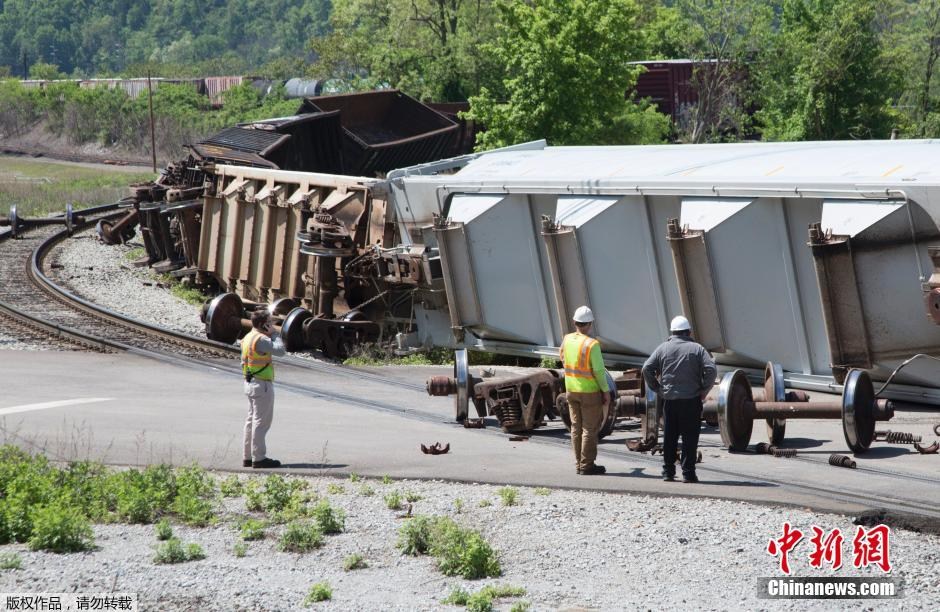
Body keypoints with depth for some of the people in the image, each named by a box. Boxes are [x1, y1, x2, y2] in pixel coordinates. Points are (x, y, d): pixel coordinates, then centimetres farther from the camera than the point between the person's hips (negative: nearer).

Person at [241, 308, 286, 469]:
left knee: (252, 420, 14)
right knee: (261, 421, -6)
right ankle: (259, 458, -5)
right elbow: (280, 350, -22)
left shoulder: (247, 338, 13)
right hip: (262, 384, -10)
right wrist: (273, 333, -12)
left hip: (250, 382, 10)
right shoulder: (261, 339, -19)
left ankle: (248, 456, 18)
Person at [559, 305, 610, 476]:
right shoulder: (592, 344, -20)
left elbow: (562, 356, 20)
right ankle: (587, 465, 2)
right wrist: (606, 391, -9)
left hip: (571, 390, 6)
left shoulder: (567, 340, -2)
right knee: (590, 428, 1)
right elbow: (599, 371, -17)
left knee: (576, 427, 12)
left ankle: (579, 464, 16)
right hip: (590, 391, -6)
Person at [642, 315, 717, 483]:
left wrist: (656, 388, 7)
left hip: (669, 400, 2)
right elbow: (711, 370, -11)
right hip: (691, 400, -2)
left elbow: (647, 369, -2)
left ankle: (668, 472, 11)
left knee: (669, 438, 10)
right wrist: (704, 390, -1)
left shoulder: (663, 348, 5)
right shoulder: (697, 349, -1)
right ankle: (688, 473, -3)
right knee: (690, 438, 1)